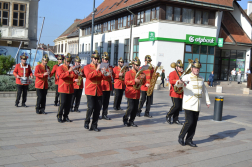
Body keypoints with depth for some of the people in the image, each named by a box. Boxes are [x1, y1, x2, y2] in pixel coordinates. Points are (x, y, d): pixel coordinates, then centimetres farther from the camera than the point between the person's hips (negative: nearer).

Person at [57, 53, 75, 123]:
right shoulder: (60, 68, 0)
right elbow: (61, 75, -17)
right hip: (63, 88, -5)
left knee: (68, 104, 6)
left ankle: (65, 116, 16)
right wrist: (68, 71, -26)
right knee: (62, 103, -7)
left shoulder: (71, 68, 17)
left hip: (70, 89, 5)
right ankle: (59, 117, 4)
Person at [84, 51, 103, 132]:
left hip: (99, 91, 4)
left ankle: (94, 125, 13)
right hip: (90, 91, -4)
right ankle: (86, 122, 13)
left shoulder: (99, 67, 15)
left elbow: (101, 77, 6)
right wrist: (96, 70, -21)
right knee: (91, 107, -11)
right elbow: (88, 76, -16)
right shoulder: (87, 67, 2)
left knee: (98, 108, 2)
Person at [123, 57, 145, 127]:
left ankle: (131, 121, 17)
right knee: (130, 107, -9)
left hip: (137, 94, 6)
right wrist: (134, 81, -22)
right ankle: (125, 119, 11)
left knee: (135, 109, 5)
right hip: (131, 93, -6)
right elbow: (126, 82, -12)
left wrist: (142, 79, -5)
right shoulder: (128, 73, -4)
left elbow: (142, 83, 16)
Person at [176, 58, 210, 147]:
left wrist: (208, 101, 19)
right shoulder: (186, 77, -6)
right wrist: (179, 82, -46)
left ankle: (189, 140, 17)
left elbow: (204, 90, 21)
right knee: (189, 122, -12)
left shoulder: (201, 78, 12)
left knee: (194, 123, 6)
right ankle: (181, 136, 8)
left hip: (197, 105, 6)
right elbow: (177, 85, -23)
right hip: (189, 104, -5)